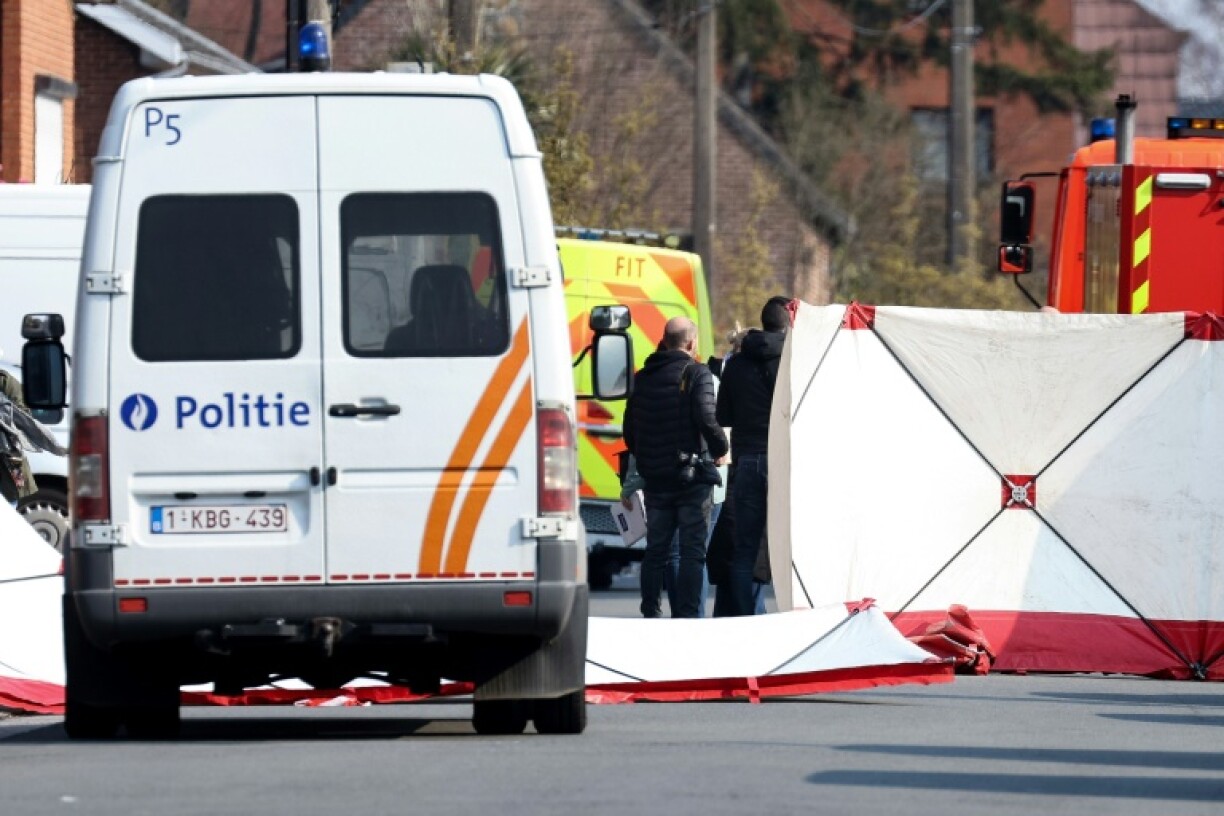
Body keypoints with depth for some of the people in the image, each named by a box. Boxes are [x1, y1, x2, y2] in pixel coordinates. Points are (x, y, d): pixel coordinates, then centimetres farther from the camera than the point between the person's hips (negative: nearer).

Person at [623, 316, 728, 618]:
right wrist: (720, 450, -5)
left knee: (655, 549, 13)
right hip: (691, 477, -5)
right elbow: (706, 420, -21)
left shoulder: (644, 377, 10)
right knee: (693, 551, -2)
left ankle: (650, 615, 13)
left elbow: (629, 429, 14)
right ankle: (685, 617, -8)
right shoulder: (696, 373, -10)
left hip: (654, 478, 5)